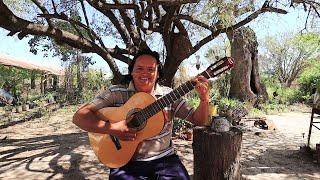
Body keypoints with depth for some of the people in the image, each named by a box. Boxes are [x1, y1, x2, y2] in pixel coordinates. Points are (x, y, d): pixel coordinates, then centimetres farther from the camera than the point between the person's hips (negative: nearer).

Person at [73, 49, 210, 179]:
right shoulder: (115, 93, -3)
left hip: (165, 160, 2)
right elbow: (79, 116, -9)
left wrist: (204, 99, -17)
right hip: (127, 163, -1)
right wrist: (112, 129, -22)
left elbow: (198, 120, 2)